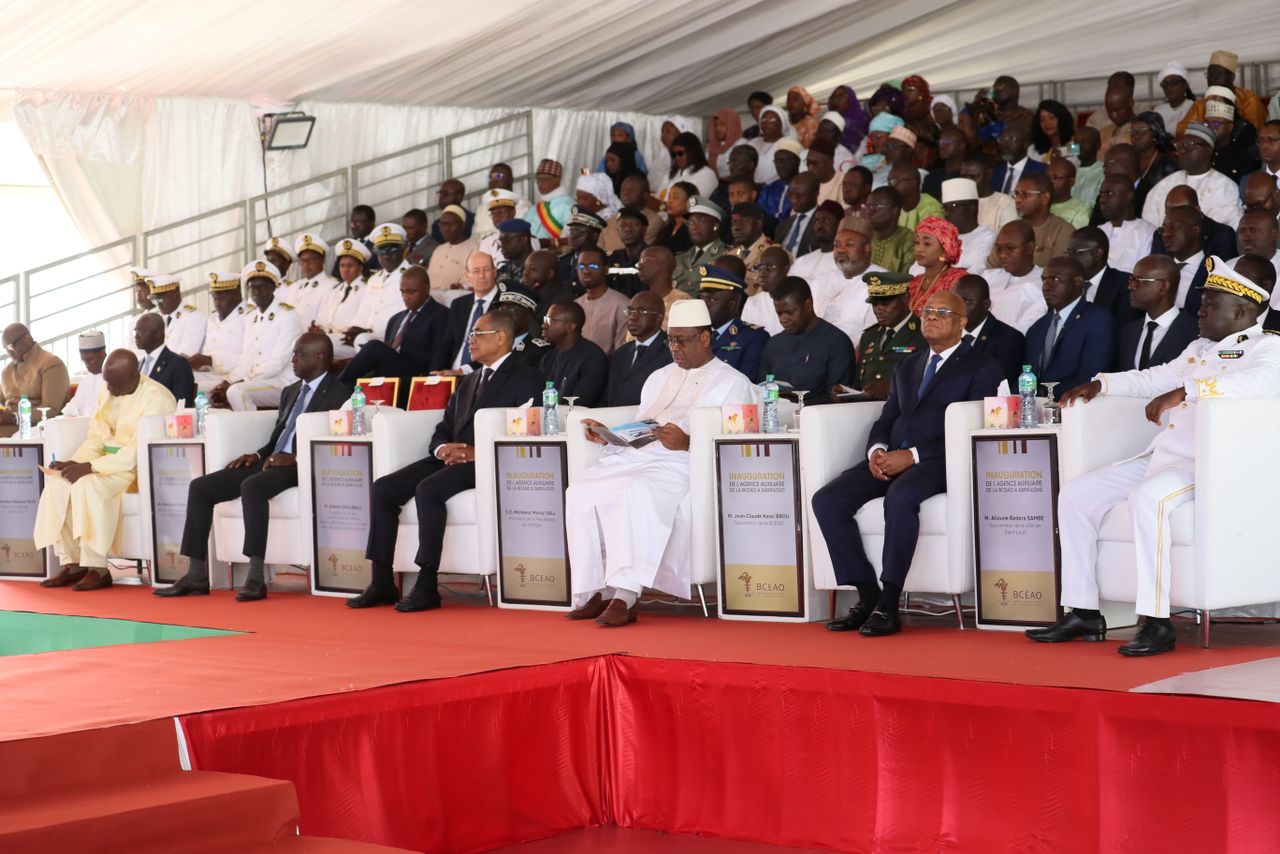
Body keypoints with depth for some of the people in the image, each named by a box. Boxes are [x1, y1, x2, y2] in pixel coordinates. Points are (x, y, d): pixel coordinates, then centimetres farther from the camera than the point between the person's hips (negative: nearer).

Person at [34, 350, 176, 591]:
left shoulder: (156, 398, -14)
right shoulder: (108, 395, 12)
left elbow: (141, 451, -20)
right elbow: (95, 439, 14)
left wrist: (89, 467, -22)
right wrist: (73, 462, -7)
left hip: (141, 469, -8)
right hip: (108, 463, 8)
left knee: (89, 485, -32)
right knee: (58, 482, -15)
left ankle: (97, 569, -27)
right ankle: (72, 564, -13)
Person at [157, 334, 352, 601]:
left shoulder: (339, 394, -2)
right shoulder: (290, 392, 24)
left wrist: (296, 458, -24)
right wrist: (258, 455, 6)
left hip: (301, 468, -9)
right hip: (271, 462, 9)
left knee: (252, 486, -38)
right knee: (200, 487, -6)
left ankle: (256, 578, -40)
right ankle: (196, 576, -8)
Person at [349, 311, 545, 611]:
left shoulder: (525, 379, 1)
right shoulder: (468, 382, 27)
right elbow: (443, 429, 22)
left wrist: (480, 453, -21)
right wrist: (443, 449, -3)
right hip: (453, 460, 8)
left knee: (428, 489, -33)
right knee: (384, 487, -12)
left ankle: (427, 586, -30)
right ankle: (382, 583, -10)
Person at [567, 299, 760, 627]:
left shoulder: (732, 383, 8)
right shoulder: (659, 378, 31)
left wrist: (687, 443, -21)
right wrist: (609, 437, 8)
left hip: (685, 462, -7)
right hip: (638, 457, 7)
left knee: (639, 491, -38)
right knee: (581, 491, -20)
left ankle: (625, 596, -41)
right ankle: (598, 592, -22)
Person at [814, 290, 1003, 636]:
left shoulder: (981, 368, 6)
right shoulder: (906, 366, 27)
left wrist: (913, 455, -16)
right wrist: (877, 449, -2)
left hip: (937, 463, -7)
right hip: (892, 459, 7)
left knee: (900, 496, -39)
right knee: (826, 500, -17)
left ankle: (888, 605, -33)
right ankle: (867, 597, -14)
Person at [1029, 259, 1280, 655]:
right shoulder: (1199, 348, 24)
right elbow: (1155, 378, 39)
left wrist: (1185, 391, -32)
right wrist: (1100, 384, 27)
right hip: (1162, 456, 9)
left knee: (1147, 497, -37)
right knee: (1075, 495, 1)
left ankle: (1157, 622, -33)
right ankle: (1082, 612, 3)